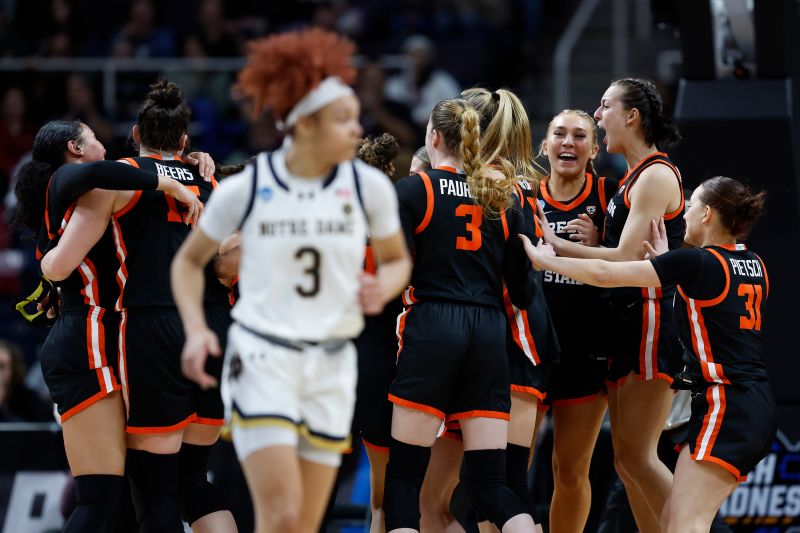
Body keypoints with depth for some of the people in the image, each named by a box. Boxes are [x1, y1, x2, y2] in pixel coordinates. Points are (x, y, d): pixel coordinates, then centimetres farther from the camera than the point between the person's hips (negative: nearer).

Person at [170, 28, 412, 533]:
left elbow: (397, 260, 15)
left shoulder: (369, 186, -1)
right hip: (261, 359, -3)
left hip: (331, 368, 3)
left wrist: (383, 288, -8)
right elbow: (189, 260, 9)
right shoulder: (244, 189, -6)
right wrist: (196, 330, -7)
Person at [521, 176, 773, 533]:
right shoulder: (753, 266, 11)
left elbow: (605, 274, -8)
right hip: (756, 406, 9)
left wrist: (544, 259, 5)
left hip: (725, 407, -9)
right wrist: (667, 264, 26)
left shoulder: (697, 262, -11)